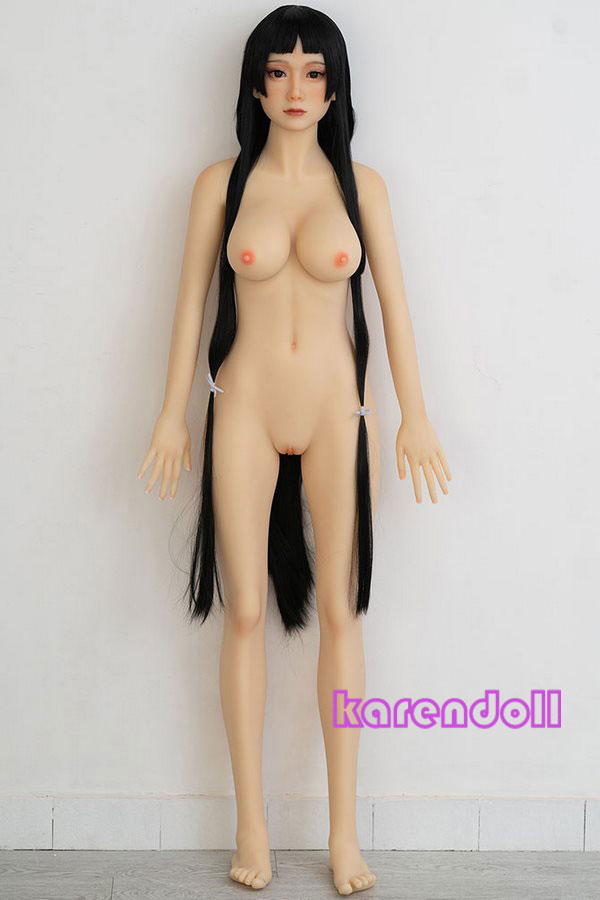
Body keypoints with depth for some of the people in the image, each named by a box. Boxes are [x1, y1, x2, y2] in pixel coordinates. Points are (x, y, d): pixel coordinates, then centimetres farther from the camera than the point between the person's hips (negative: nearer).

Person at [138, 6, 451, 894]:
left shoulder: (360, 184, 3)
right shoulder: (222, 182, 3)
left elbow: (393, 300, 4)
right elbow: (192, 299, 5)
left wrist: (415, 414, 0)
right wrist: (172, 413, 3)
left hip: (336, 412, 0)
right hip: (246, 412, 0)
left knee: (340, 611, 2)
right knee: (245, 612, 3)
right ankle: (251, 826, 16)